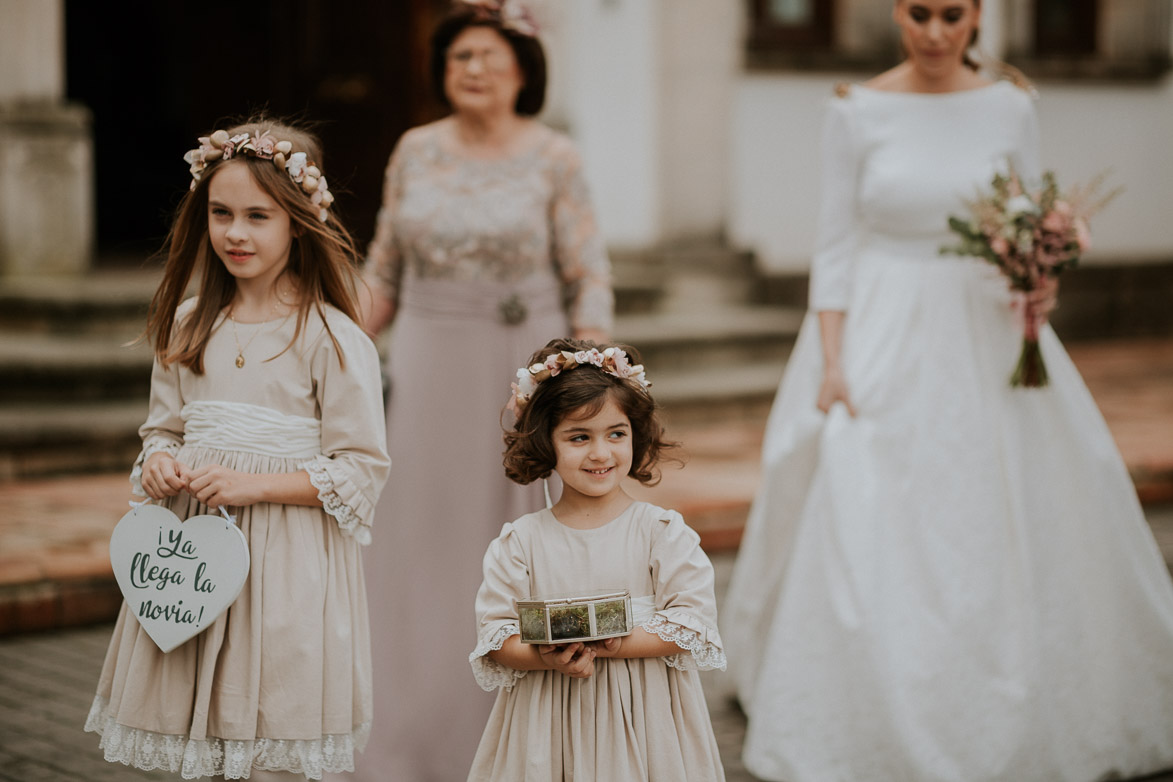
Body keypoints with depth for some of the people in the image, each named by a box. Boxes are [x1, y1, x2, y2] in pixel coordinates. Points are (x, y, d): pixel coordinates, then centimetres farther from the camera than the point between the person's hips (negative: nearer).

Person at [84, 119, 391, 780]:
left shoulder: (332, 339, -10)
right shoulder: (189, 326, 8)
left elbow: (362, 471, -10)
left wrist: (253, 483, -18)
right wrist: (159, 463, -5)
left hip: (285, 568, -5)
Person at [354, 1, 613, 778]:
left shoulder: (554, 159, -4)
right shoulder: (415, 151, 5)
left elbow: (590, 280, -5)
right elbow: (385, 271, 12)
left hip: (523, 369, -2)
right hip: (428, 372, 3)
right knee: (421, 551, 4)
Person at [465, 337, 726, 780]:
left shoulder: (661, 532, -3)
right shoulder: (520, 542, 0)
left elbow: (693, 620, -9)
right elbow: (494, 636, -3)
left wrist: (615, 646, -20)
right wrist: (548, 660, -21)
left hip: (641, 716, -1)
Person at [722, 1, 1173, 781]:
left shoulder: (1010, 108, 1)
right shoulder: (857, 112, -3)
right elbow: (836, 247, -2)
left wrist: (1039, 286, -17)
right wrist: (832, 363, -10)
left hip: (987, 345, 2)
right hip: (883, 344, -2)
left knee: (1018, 542, 6)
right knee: (865, 547, -3)